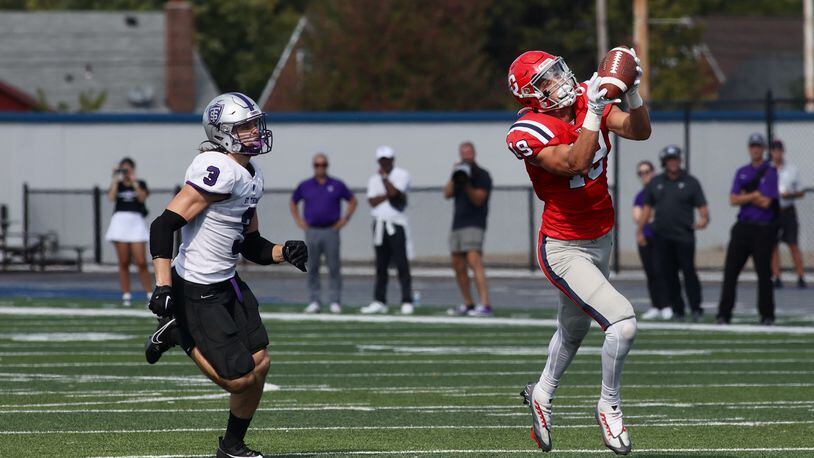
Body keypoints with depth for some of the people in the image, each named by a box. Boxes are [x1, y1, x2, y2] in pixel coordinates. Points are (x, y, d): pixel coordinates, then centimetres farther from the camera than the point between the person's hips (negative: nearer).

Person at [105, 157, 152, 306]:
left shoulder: (140, 184, 10)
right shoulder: (117, 185, 12)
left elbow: (142, 197, -8)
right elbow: (111, 197, -7)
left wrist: (133, 181, -8)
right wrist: (115, 179, -4)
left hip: (136, 221, -1)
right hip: (120, 221, 1)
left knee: (141, 263, -8)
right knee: (124, 263, 0)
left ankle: (150, 294, -4)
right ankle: (126, 296, 4)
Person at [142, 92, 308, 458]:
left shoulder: (251, 177, 10)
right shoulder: (219, 171, -21)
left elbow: (251, 246, 20)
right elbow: (164, 225, -25)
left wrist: (283, 252, 0)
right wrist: (163, 286, -30)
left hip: (227, 283, 9)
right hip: (197, 292, -9)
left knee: (259, 365, 6)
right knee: (240, 378, -8)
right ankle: (180, 334, 11)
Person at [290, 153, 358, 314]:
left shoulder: (337, 185, 4)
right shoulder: (305, 186, 8)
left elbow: (352, 201, 14)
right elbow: (293, 203, 21)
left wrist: (345, 219, 5)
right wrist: (299, 221, 10)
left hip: (331, 231, -2)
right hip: (312, 232, 2)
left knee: (334, 268, -3)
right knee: (312, 269, 2)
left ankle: (335, 302, 1)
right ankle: (315, 301, 7)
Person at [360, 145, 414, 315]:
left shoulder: (401, 175, 2)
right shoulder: (374, 180, 14)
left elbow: (393, 191, -16)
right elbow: (372, 201, -1)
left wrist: (384, 176, -3)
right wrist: (389, 195, -11)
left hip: (396, 224, -5)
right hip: (379, 224, 5)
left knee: (402, 264, -8)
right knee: (380, 266, 7)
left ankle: (407, 302, -9)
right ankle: (379, 302, 10)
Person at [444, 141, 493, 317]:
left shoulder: (482, 175, -1)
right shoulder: (459, 173, 18)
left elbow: (478, 199, -11)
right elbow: (447, 194, 5)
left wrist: (467, 185, -24)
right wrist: (454, 178, -9)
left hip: (474, 225, -8)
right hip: (457, 224, 8)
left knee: (474, 261, -21)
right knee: (458, 266, 8)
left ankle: (485, 305, -28)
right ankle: (468, 304, 18)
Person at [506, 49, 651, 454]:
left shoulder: (585, 100, -4)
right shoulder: (528, 133, -24)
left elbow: (639, 132, -8)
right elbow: (575, 163, -36)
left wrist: (631, 90, -23)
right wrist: (593, 114, -41)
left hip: (599, 242, 8)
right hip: (564, 250, -8)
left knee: (573, 329, 27)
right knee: (622, 321, -21)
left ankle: (542, 394, 52)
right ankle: (609, 407, 0)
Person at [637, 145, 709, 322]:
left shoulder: (690, 182, 5)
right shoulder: (655, 183, 14)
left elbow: (702, 206, 1)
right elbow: (647, 208, 16)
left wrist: (704, 219, -20)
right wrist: (640, 230, 11)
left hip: (684, 236, -3)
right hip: (662, 237, 3)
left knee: (688, 272, -10)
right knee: (667, 274, 2)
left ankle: (696, 309, -7)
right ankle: (677, 309, 10)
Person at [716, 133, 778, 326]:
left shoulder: (770, 172, -1)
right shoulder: (741, 172, 13)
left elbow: (765, 202, -11)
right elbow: (734, 200, 3)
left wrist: (745, 196, -1)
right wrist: (755, 196, -8)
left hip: (763, 228, -4)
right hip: (742, 227, 4)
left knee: (764, 273, -1)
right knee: (730, 271, -1)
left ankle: (767, 315, 7)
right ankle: (724, 314, 2)